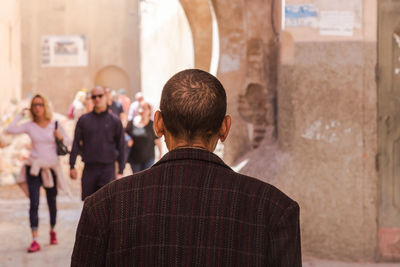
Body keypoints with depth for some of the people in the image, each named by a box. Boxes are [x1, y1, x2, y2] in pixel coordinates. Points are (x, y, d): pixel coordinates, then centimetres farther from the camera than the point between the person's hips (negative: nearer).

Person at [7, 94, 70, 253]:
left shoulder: (55, 126, 3)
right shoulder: (30, 126, 1)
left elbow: (67, 142, 11)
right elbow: (10, 130, -12)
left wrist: (61, 138, -11)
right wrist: (21, 115, -3)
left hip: (51, 168, 1)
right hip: (34, 168, -1)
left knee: (52, 202, 11)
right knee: (34, 204, -9)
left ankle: (53, 231, 36)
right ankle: (35, 241, -10)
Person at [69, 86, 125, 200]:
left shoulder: (115, 121, 4)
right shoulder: (84, 120, 7)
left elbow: (120, 147, 6)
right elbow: (76, 144, 9)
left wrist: (120, 171, 2)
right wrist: (72, 166, 3)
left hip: (108, 168, -2)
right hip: (89, 168, 2)